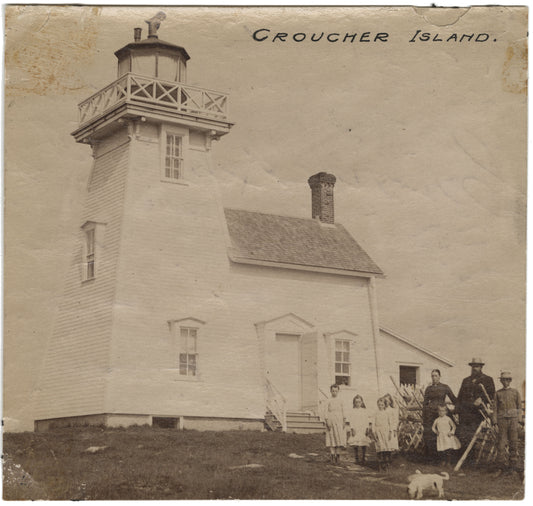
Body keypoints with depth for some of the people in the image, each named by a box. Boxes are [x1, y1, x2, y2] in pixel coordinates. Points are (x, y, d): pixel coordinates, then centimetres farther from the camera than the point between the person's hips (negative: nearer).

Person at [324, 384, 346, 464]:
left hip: (339, 421, 3)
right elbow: (326, 412, -1)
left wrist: (344, 421, 5)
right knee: (332, 438, -4)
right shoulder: (329, 401, 1)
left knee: (339, 438, -1)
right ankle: (332, 456, -3)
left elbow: (343, 411, 12)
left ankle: (337, 455, 5)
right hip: (331, 420, -3)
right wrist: (327, 421, -11)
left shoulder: (340, 400, 10)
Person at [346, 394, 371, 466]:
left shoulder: (364, 411, 9)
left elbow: (366, 421, 8)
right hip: (355, 430, -1)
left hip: (363, 430, 1)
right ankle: (356, 459, 3)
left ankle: (363, 459, 5)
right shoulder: (352, 411, 5)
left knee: (364, 446, -2)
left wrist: (367, 429, 0)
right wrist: (352, 429, -9)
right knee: (355, 446, -4)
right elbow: (351, 421, 1)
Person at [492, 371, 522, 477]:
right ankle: (501, 467, 3)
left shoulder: (515, 392, 6)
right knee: (501, 444, -3)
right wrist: (495, 422, -2)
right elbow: (495, 409, 7)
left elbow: (519, 407, 7)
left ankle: (512, 467, 7)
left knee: (513, 444, 0)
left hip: (513, 420, 0)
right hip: (502, 420, 0)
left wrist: (517, 420, -3)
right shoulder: (498, 393, 8)